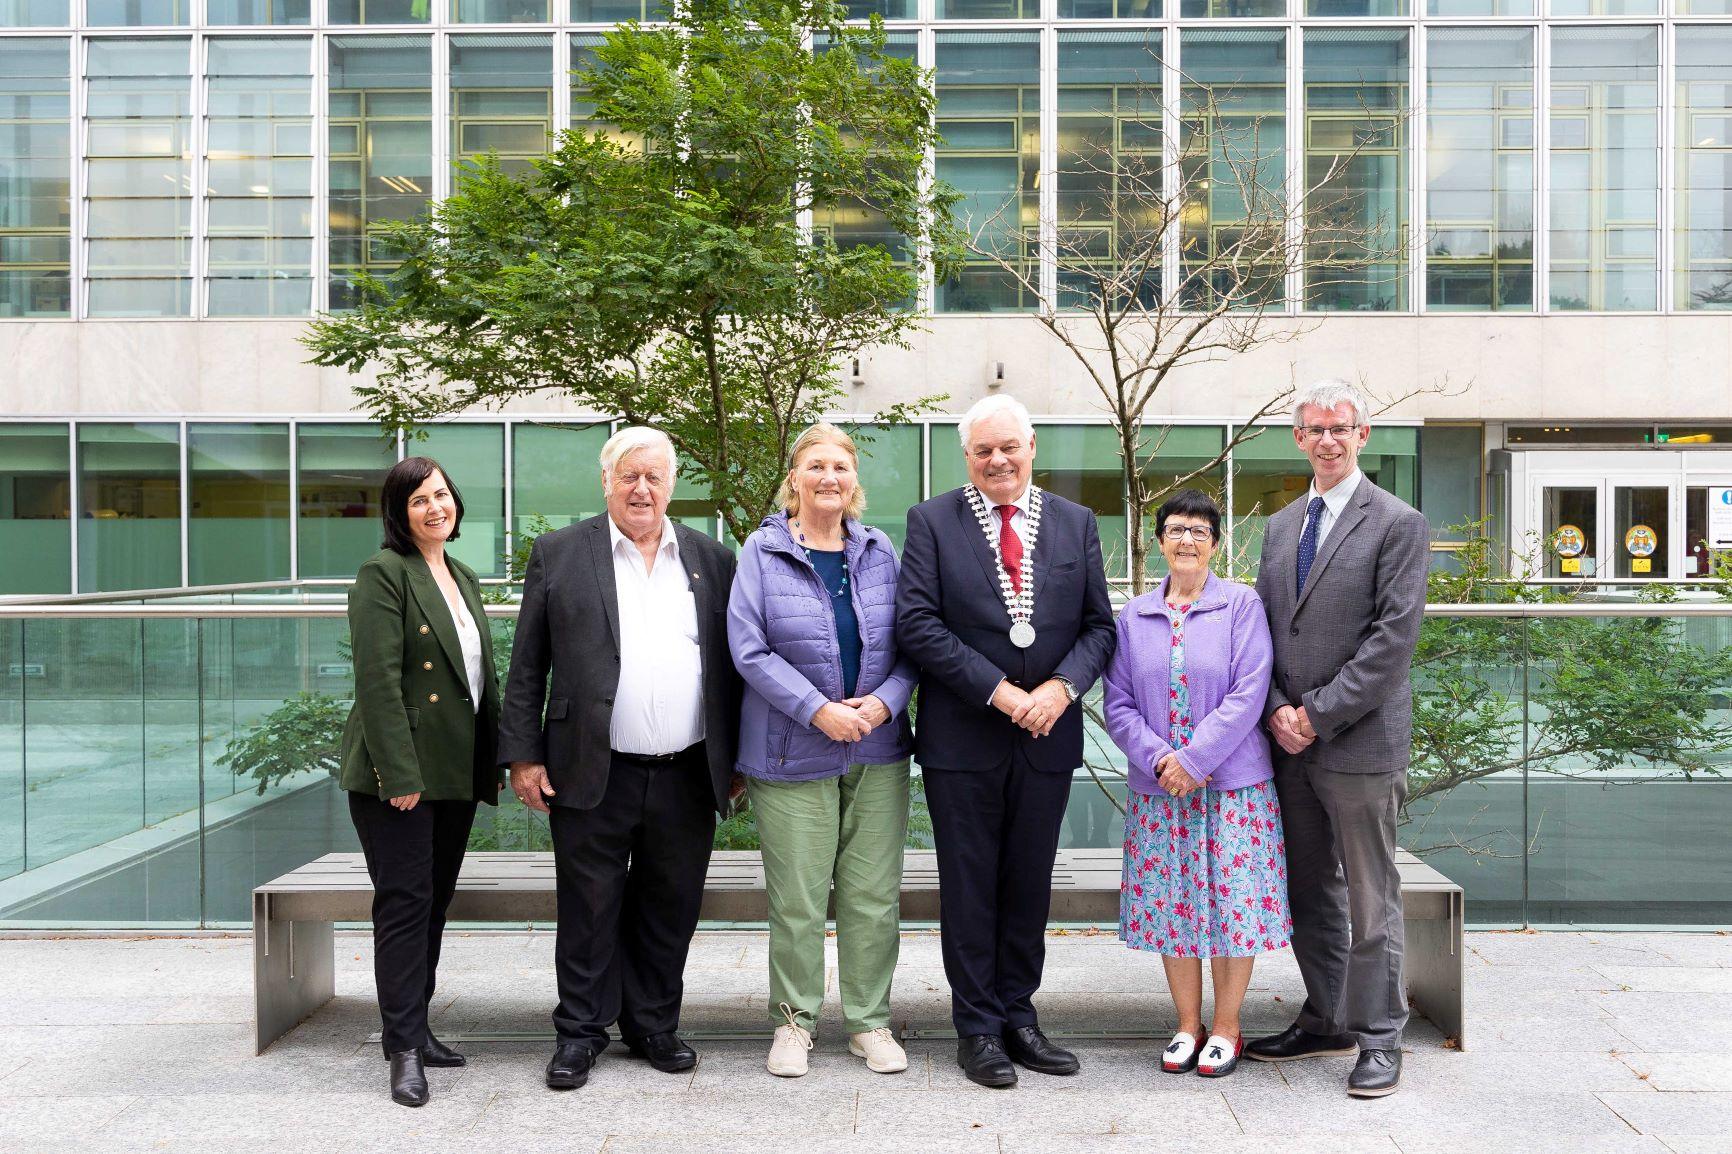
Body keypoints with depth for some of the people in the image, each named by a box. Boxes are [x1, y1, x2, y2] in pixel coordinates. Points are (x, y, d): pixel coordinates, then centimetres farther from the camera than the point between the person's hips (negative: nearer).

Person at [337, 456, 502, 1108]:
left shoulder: (465, 579, 16)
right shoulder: (384, 574, -8)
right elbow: (379, 680, -16)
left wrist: (492, 766, 14)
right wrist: (400, 772, -21)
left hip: (456, 774, 8)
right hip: (398, 773, -8)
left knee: (435, 904, 13)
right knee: (405, 905, -5)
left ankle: (415, 1027, 24)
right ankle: (405, 1048, 2)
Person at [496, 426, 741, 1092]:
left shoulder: (711, 558, 10)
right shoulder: (559, 554, 3)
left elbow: (729, 666, 11)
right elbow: (527, 666, 3)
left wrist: (736, 761, 8)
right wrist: (523, 755, -3)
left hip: (687, 778, 2)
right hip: (593, 776, -2)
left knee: (669, 912, 12)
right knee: (589, 913, 7)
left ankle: (653, 1026, 28)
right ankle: (580, 1033, 22)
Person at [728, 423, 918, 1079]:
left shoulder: (879, 551, 8)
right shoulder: (763, 552, -1)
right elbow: (749, 650, -8)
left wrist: (883, 702, -10)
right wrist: (819, 711, -15)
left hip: (877, 749, 3)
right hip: (794, 754, -3)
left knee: (874, 895, 6)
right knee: (796, 899, 2)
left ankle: (870, 1022, 20)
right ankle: (794, 1020, 20)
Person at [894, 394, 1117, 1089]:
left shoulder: (1075, 523, 9)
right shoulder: (932, 521, -1)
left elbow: (1099, 625, 8)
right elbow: (917, 622, -10)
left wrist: (1062, 687, -11)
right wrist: (1000, 691, -15)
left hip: (1048, 738, 3)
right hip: (962, 738, -3)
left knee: (1029, 886, 12)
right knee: (970, 888, 6)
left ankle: (1018, 1015, 25)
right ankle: (977, 1028, 18)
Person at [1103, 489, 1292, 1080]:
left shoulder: (1241, 604, -1)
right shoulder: (1133, 616, 8)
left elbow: (1248, 694, -10)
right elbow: (1118, 704, 4)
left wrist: (1194, 759, -16)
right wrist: (1158, 759, -11)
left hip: (1232, 785, -2)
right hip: (1158, 788, 3)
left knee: (1233, 902, 1)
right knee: (1171, 905, 7)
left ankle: (1226, 1027, 17)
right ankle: (1188, 1025, 22)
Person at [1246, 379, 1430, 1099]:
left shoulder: (1398, 524, -5)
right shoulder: (1280, 526, 14)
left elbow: (1395, 636, -13)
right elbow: (1262, 627, 13)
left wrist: (1319, 714, -15)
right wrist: (1277, 709, -3)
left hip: (1360, 742, -6)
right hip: (1289, 743, 6)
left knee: (1370, 898, 3)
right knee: (1308, 892, 15)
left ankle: (1378, 1039, 15)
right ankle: (1325, 1021, 29)